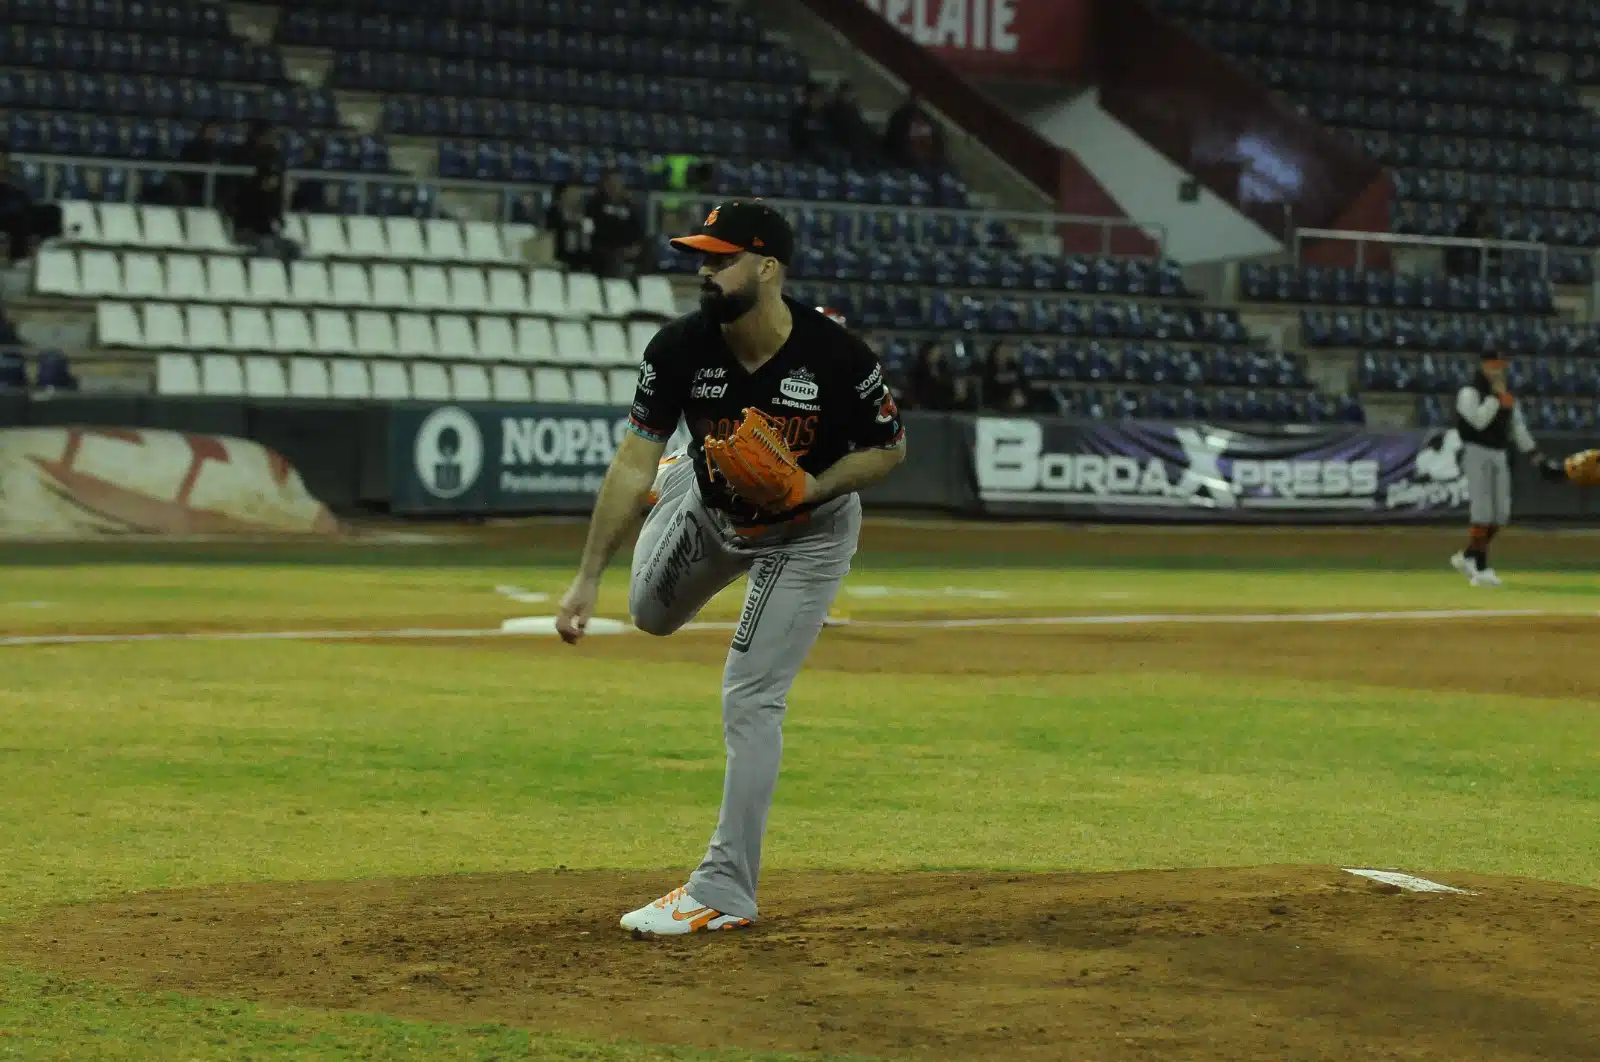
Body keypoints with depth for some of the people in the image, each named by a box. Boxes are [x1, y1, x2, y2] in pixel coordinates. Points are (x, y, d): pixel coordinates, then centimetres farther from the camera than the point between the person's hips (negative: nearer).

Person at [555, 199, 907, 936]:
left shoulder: (838, 359, -32)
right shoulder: (681, 349, -25)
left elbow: (891, 448, -15)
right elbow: (632, 465, -21)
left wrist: (811, 487, -32)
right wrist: (588, 577, -25)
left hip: (808, 532, -4)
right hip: (710, 510, 4)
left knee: (750, 698, -11)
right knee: (652, 614, 24)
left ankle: (725, 889, -6)